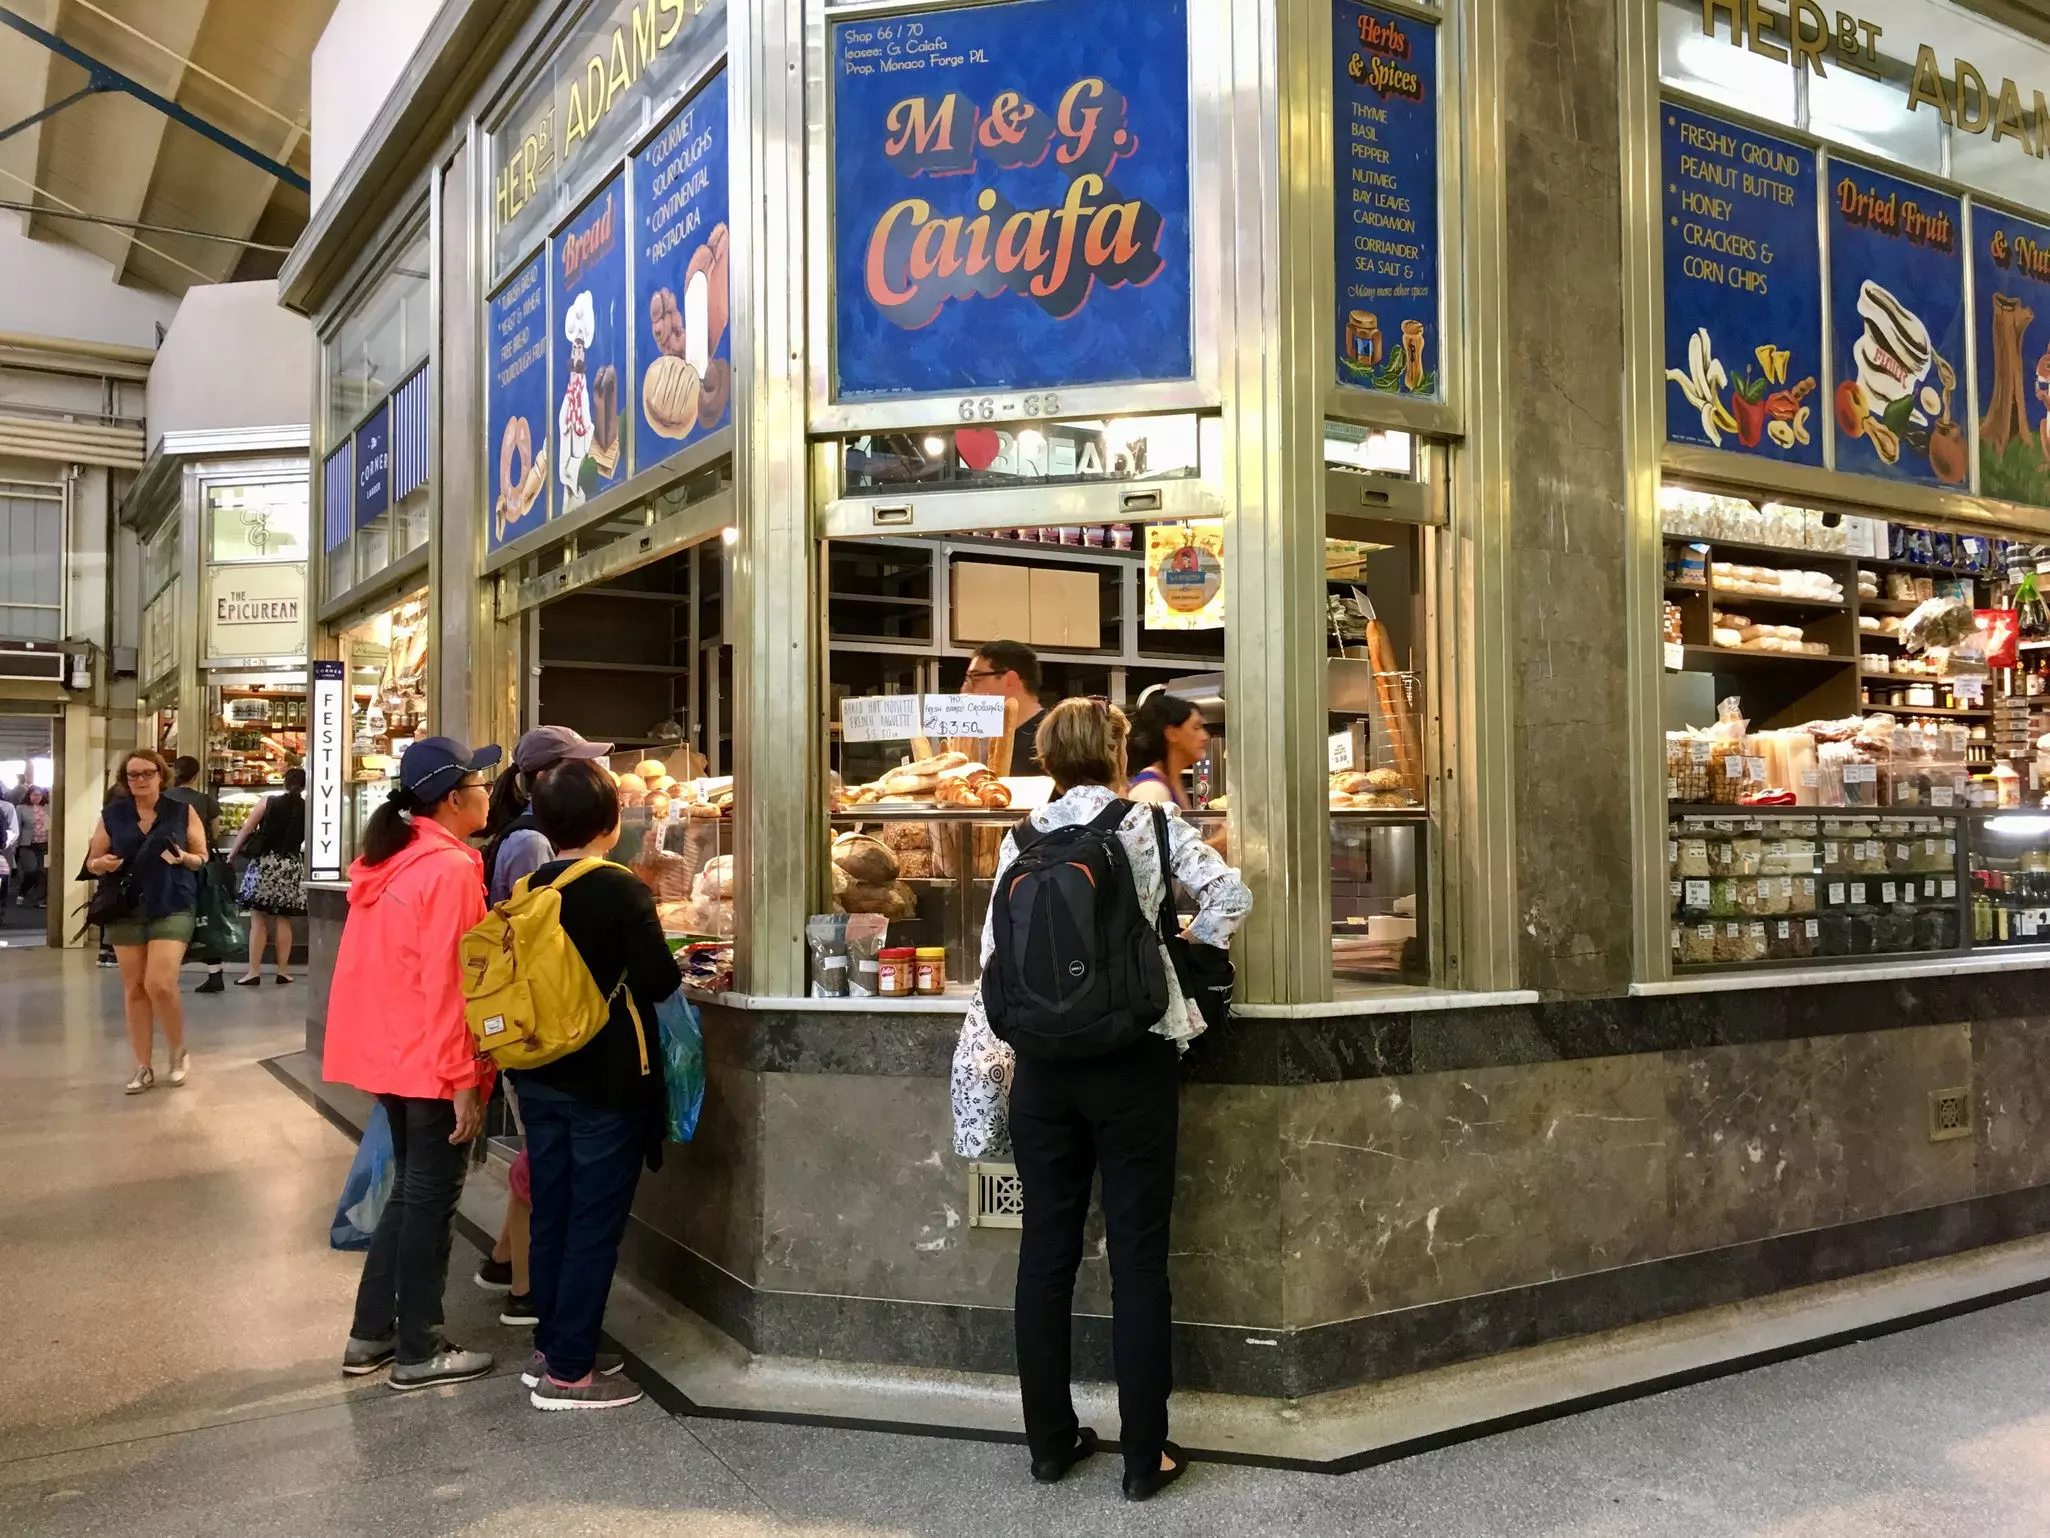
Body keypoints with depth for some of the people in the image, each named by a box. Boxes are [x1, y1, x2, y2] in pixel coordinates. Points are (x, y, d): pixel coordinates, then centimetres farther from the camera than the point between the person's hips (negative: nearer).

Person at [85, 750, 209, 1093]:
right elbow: (91, 861, 11)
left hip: (172, 908, -3)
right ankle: (143, 1068, 15)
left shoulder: (183, 811, 2)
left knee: (160, 985, -14)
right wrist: (102, 864, -12)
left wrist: (183, 857, -16)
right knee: (134, 989, 5)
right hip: (125, 909, 3)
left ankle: (179, 1052, 10)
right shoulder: (111, 814, 6)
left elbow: (203, 858, 6)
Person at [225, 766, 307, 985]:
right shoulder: (307, 808, 2)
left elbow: (246, 830, 0)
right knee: (283, 920, 9)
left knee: (258, 919, 1)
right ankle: (283, 970, 11)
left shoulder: (268, 802, -1)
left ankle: (254, 971, -1)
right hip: (292, 865, 2)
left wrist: (231, 854, 10)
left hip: (265, 862, -2)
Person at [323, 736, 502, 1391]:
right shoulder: (451, 868, -18)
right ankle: (418, 1353, 14)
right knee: (432, 1197, 3)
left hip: (386, 1053, 9)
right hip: (431, 1062, -9)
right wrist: (463, 1078, -19)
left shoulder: (388, 860, 10)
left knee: (411, 1188, 20)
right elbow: (448, 983, -22)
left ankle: (371, 1335, 27)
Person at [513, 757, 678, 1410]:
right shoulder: (622, 891, -16)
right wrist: (680, 968, 1)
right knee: (595, 1226, 2)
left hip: (539, 1079, 7)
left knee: (551, 1216, 17)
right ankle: (568, 1372, 8)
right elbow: (657, 981, -19)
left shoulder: (526, 891, 2)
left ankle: (550, 1348, 28)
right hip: (606, 1084, -6)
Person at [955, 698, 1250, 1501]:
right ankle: (1144, 1455, 12)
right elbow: (1230, 896, -11)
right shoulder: (1150, 822, -2)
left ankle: (1050, 1441, 22)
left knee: (1046, 1248, 11)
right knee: (1137, 1254, 4)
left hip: (1044, 1060, 3)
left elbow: (997, 958, 2)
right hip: (1132, 1056, -3)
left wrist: (985, 1064, 8)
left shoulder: (1022, 839, 4)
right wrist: (1184, 942, 8)